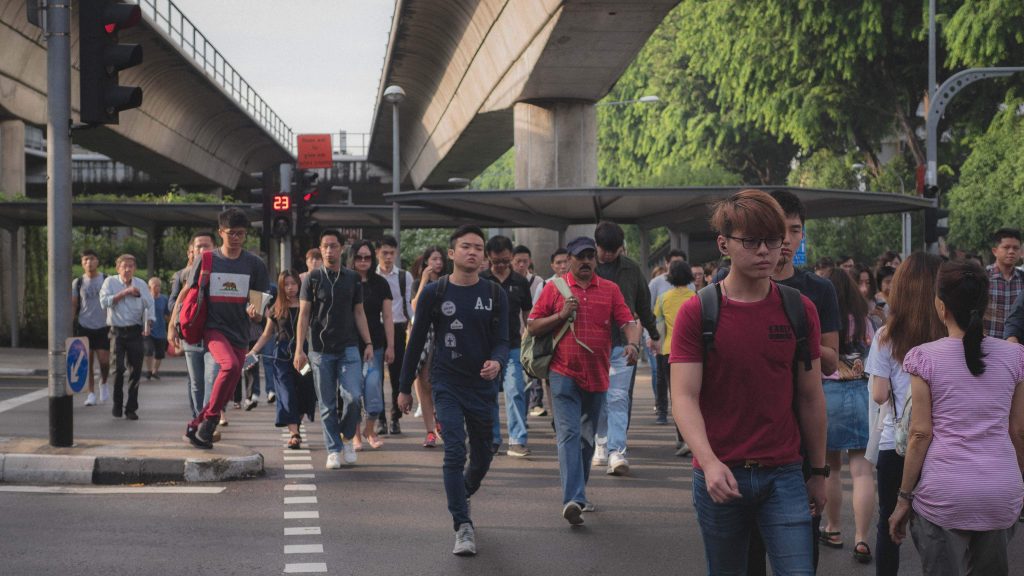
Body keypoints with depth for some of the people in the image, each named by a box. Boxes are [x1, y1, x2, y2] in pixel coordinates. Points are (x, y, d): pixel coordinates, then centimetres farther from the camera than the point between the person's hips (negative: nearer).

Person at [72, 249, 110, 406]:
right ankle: (91, 393, 9)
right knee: (87, 362, 1)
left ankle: (103, 383, 24)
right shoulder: (78, 282, 6)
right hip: (84, 327, 1)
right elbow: (73, 305, 8)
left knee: (104, 361, -5)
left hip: (103, 327, -1)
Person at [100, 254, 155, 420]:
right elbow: (104, 302, -11)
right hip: (117, 331, -2)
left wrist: (148, 325, -11)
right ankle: (117, 404, 7)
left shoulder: (141, 285, 9)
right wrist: (125, 292, -15)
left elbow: (149, 306, 4)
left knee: (136, 370, 0)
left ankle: (131, 408, 9)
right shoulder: (110, 282, 3)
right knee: (118, 368, -10)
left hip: (135, 332, 2)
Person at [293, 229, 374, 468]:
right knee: (327, 404, 2)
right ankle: (333, 450, 10)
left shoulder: (353, 279, 9)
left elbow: (359, 313, 13)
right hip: (321, 350, -1)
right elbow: (303, 315, 0)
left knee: (353, 397, -12)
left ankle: (347, 437, 12)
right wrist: (299, 350, -7)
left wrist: (368, 343, 4)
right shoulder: (313, 278, 2)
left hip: (349, 348, 1)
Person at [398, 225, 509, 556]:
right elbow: (416, 342, 4)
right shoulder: (433, 293, -2)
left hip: (483, 386, 3)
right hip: (446, 384, -3)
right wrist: (405, 388, 7)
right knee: (455, 452, -16)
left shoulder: (495, 295, 1)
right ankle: (463, 527, -15)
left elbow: (502, 341, -2)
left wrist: (497, 362, -27)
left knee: (483, 457, 14)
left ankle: (461, 496, 45)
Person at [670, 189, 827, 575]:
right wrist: (709, 462, -25)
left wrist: (818, 471, 10)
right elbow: (684, 398, -11)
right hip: (719, 475, -1)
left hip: (783, 474, 1)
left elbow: (811, 398, 8)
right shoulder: (697, 312, -5)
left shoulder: (800, 310, 2)